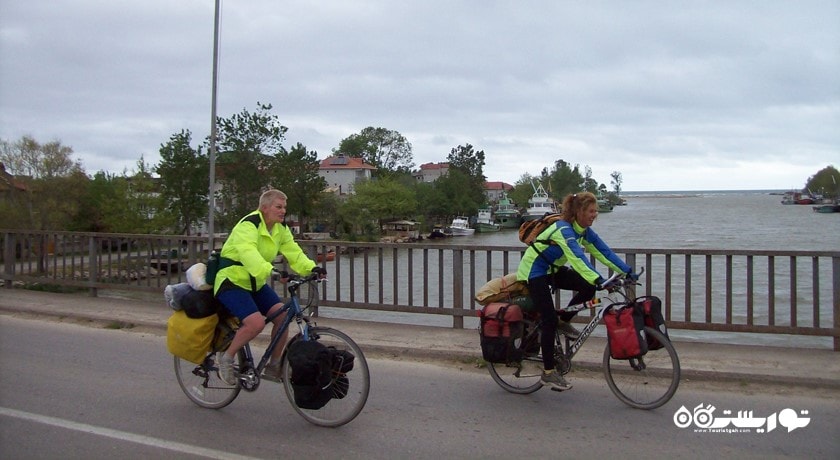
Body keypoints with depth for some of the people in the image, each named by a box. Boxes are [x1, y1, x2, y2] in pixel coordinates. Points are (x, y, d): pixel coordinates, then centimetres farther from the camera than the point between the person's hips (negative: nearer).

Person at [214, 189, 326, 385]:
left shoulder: (281, 228, 3)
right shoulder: (248, 225, -23)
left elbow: (293, 252, -8)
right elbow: (249, 254, -40)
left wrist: (311, 268, -27)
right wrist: (271, 271, -57)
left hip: (255, 283, 8)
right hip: (232, 282, -8)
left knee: (282, 314, -9)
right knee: (256, 322, -26)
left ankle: (274, 366, 6)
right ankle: (226, 357, -2)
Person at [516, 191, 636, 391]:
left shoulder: (584, 231, -3)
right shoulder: (564, 229, -29)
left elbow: (604, 251, -5)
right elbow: (577, 257, -43)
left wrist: (628, 272, -14)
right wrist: (599, 280, -54)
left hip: (552, 270, 8)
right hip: (533, 271, -8)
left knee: (589, 287, -11)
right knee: (550, 320, -14)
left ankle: (563, 322, 9)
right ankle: (548, 374, -5)